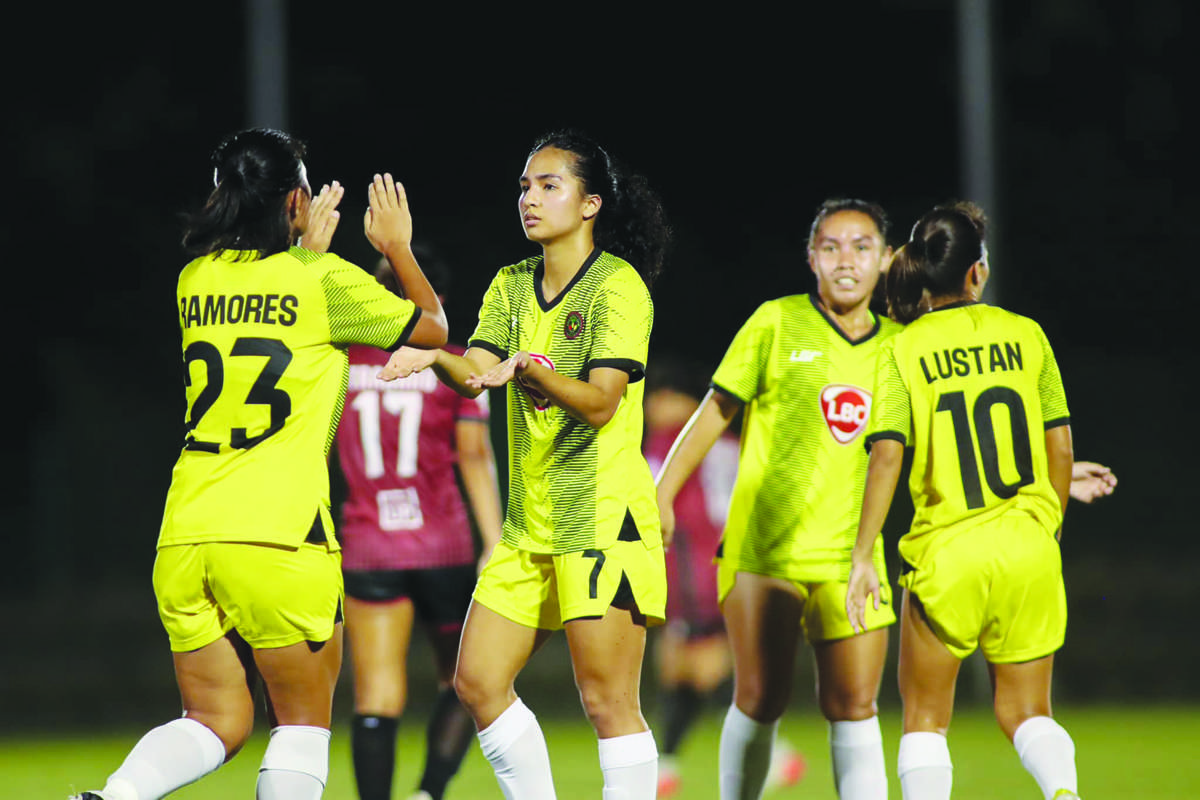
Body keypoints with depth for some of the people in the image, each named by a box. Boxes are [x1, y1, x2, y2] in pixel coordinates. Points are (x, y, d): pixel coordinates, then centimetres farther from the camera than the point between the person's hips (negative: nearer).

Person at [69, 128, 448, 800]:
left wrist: (308, 250, 42)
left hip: (185, 535, 5)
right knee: (304, 719, 8)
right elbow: (433, 327, 12)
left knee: (218, 721, 11)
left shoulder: (195, 281, 12)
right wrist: (397, 247, 26)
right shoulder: (326, 282, -3)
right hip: (280, 538, -5)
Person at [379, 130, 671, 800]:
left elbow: (600, 402, -17)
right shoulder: (513, 285, 12)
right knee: (478, 681, 5)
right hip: (531, 521, 8)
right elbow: (473, 374, 0)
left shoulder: (618, 285, -9)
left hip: (604, 515, -8)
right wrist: (434, 359, -22)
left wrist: (528, 371, -34)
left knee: (608, 700, -9)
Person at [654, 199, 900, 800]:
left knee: (854, 708, -2)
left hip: (850, 558, 2)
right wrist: (662, 496, 1)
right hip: (761, 548, -2)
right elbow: (715, 413, 4)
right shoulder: (776, 323, -1)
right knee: (760, 699, -5)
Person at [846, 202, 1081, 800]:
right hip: (1028, 548, 2)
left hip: (945, 550, -2)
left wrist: (863, 558, -8)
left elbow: (887, 458, -11)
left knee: (925, 713, 13)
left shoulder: (903, 353, -2)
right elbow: (1059, 448, 7)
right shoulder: (1025, 335, 4)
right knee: (1024, 711, 12)